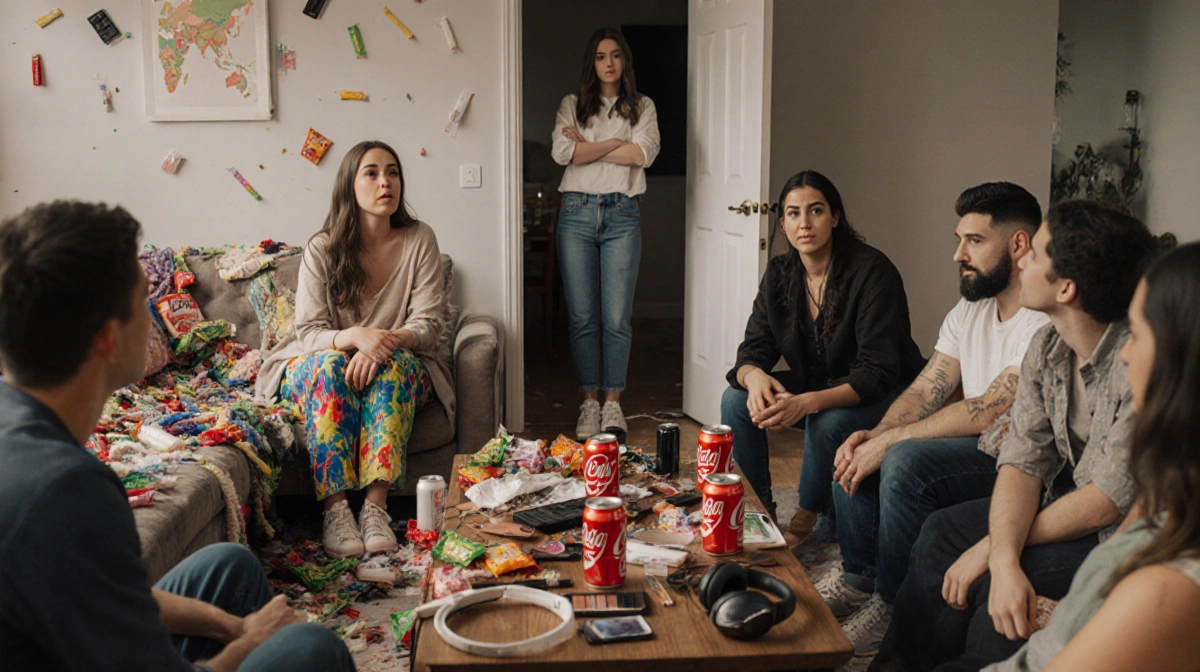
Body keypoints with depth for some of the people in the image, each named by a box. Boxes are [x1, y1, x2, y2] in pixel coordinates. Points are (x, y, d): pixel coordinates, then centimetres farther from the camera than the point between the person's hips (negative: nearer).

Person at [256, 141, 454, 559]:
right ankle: (335, 508, -39)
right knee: (331, 365, -34)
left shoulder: (419, 240, -4)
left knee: (396, 363, -34)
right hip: (318, 372, 0)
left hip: (400, 372, 0)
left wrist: (387, 343, -30)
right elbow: (308, 333, -11)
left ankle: (375, 505, -40)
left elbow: (428, 325, -9)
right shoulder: (322, 249, -6)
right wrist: (355, 337, -33)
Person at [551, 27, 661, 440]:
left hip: (622, 215, 0)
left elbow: (644, 153, -5)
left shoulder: (642, 107, 13)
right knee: (582, 317, 1)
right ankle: (589, 403, 9)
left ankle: (613, 402, 9)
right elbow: (562, 152, -5)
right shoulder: (572, 105, 12)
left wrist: (587, 146, -3)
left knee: (617, 318, -3)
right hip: (577, 212, 0)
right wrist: (616, 143, -4)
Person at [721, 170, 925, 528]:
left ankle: (807, 518, -9)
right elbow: (753, 350, -4)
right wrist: (754, 376, -31)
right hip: (816, 384, 6)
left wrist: (808, 403, -43)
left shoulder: (871, 271, -23)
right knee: (735, 399, -12)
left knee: (829, 422, -35)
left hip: (883, 396, -6)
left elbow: (877, 374, -28)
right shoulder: (780, 274, -4)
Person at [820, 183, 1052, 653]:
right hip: (975, 445, 9)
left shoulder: (1049, 322, -20)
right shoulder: (969, 310, 9)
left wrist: (889, 440, -22)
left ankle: (891, 606, -11)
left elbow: (988, 411, -26)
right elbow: (924, 392, 6)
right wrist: (874, 435, -14)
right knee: (855, 450, -4)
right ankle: (858, 577, 10)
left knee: (907, 461, -29)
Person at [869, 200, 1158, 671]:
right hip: (1065, 499, 7)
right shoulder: (1047, 347, -5)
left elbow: (1108, 503, -26)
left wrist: (992, 549, -17)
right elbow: (1024, 460, -9)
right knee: (942, 534, -4)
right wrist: (1005, 557, -28)